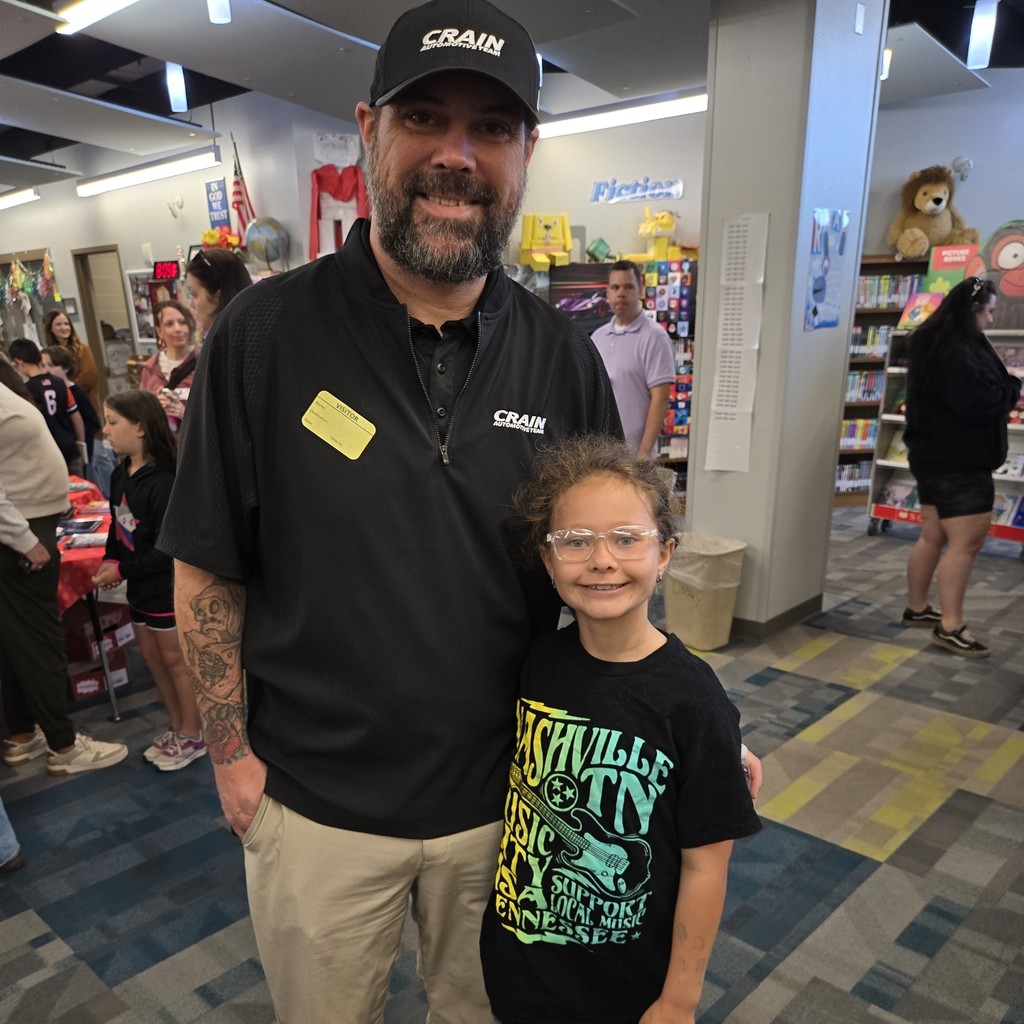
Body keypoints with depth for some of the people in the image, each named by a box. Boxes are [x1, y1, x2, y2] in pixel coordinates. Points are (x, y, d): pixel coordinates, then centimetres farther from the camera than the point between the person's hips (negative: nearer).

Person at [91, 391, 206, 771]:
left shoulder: (163, 480, -24)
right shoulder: (120, 475, 3)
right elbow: (118, 526, 13)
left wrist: (123, 570, -19)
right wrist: (110, 560, -3)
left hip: (168, 584, -9)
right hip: (141, 585, 9)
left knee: (175, 658, 4)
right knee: (152, 656, 16)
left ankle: (193, 736, 21)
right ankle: (177, 728, 32)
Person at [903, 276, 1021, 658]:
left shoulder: (935, 342, 14)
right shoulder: (957, 350, -19)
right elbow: (978, 402, -24)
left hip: (935, 455, 11)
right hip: (959, 460, -11)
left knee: (933, 536, 16)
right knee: (966, 542, -9)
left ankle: (917, 608, 25)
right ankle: (950, 626, -6)